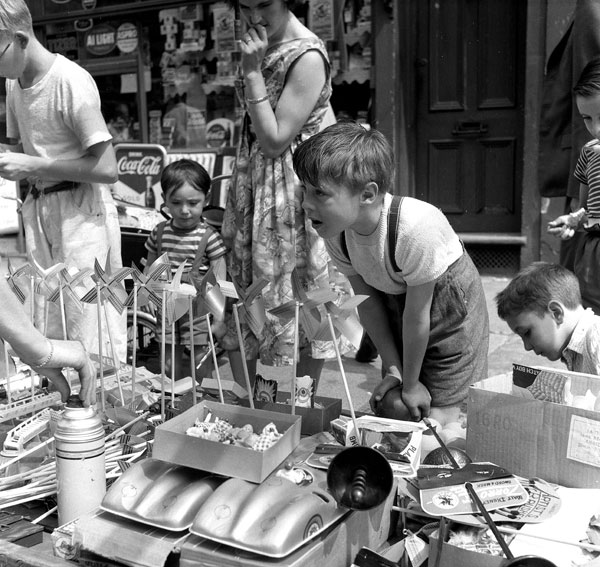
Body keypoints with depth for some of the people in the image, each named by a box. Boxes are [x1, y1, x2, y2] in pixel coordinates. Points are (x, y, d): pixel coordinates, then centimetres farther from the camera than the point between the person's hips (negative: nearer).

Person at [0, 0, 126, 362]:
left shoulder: (71, 81, -16)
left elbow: (107, 169, -18)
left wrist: (34, 166, -16)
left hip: (82, 212, -7)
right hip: (38, 209, 7)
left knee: (91, 337, -5)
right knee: (42, 334, 9)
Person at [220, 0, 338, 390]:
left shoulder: (307, 57, -16)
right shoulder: (265, 48, 9)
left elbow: (275, 140, -19)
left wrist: (252, 72, -18)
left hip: (292, 186, -8)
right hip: (255, 181, 8)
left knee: (302, 298, 3)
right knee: (242, 292, 10)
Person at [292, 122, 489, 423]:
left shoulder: (414, 226, -39)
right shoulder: (335, 230, -20)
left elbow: (417, 314, -26)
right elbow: (367, 301, -8)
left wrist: (410, 383, -13)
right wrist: (393, 369, -5)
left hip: (447, 299, -5)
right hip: (395, 297, 5)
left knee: (437, 416, -5)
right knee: (389, 406, 2)